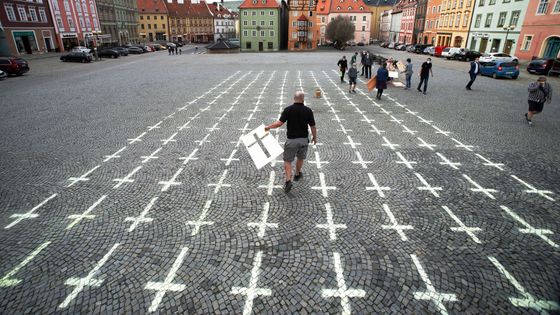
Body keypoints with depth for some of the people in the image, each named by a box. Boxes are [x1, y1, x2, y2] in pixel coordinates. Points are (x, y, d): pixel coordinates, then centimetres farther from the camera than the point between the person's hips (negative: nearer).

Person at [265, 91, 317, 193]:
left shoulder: (288, 109, -10)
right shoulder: (308, 110, -5)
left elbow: (279, 123, -16)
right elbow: (313, 127, -2)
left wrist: (268, 127, -2)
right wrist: (314, 137, 14)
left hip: (291, 140, -2)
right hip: (304, 140, 2)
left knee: (287, 160, 6)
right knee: (301, 158, 24)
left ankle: (288, 180, -9)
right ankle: (297, 174, 44)